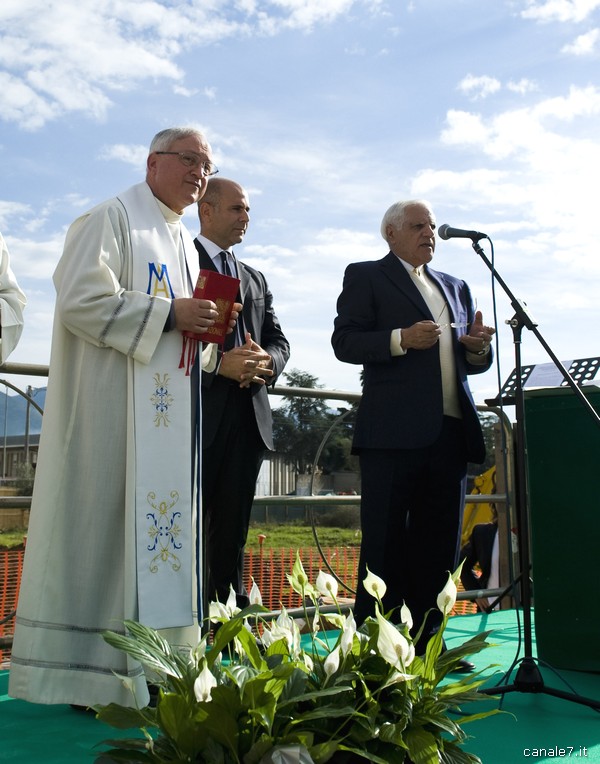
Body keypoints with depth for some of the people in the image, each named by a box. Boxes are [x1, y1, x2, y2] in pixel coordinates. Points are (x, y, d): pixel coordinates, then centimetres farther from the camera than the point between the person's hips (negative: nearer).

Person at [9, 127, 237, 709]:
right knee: (106, 523, -6)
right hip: (115, 406, -8)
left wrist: (204, 325, 5)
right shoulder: (112, 219, -3)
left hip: (170, 412, 9)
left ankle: (146, 664, 16)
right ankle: (90, 670, 3)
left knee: (159, 522, 8)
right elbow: (80, 300, -15)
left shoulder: (186, 244, 22)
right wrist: (168, 314, -17)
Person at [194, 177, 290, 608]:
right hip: (197, 413, -6)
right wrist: (218, 365, -19)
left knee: (232, 529, 10)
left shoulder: (256, 279, 23)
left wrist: (267, 361, -6)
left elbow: (279, 341, 18)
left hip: (248, 416, 6)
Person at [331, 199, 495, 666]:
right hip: (394, 431, -6)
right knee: (385, 543, -2)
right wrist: (401, 339, -18)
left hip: (450, 430, 6)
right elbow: (344, 341, -4)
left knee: (438, 545, 8)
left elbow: (473, 363, 24)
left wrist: (478, 348, 1)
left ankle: (426, 643, 17)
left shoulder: (455, 287, 25)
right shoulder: (366, 277, 8)